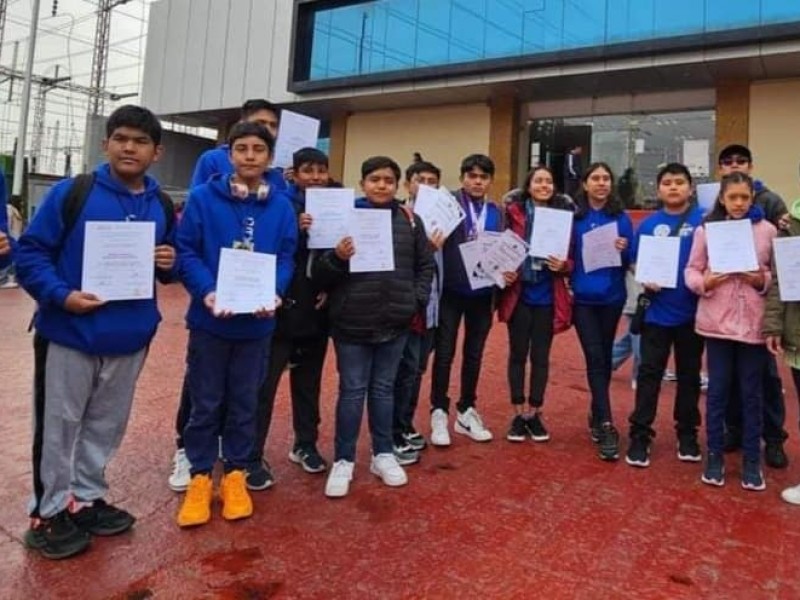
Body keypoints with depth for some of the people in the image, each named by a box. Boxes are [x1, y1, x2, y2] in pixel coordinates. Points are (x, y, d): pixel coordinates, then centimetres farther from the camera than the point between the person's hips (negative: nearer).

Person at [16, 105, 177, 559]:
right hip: (69, 333, -4)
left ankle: (86, 499, 34)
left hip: (130, 337, 4)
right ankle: (48, 512, 23)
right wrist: (60, 295, -22)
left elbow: (170, 261, 17)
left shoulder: (162, 206, 7)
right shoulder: (71, 193, -7)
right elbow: (31, 251, -8)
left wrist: (170, 263, -6)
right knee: (59, 427, 7)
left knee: (106, 426, 16)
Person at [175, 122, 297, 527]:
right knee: (206, 402, 9)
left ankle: (235, 474, 28)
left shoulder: (282, 206, 2)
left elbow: (286, 259, 1)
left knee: (245, 402, 13)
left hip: (257, 322, 2)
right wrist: (206, 292, -22)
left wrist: (274, 293, -17)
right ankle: (200, 477, 24)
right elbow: (186, 251, -7)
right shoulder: (202, 198, -5)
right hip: (210, 319, -2)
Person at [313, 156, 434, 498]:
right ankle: (343, 461, 20)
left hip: (395, 322, 3)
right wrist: (337, 258, -25)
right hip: (352, 322, -3)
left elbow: (425, 266, 14)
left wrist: (417, 300, 2)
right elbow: (318, 275, -6)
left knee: (384, 389, 15)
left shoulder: (410, 220, 5)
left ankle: (383, 454, 29)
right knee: (352, 391, 6)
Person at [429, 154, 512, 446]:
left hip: (482, 293, 4)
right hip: (451, 290, -4)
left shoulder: (497, 212, 8)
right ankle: (439, 413, 16)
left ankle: (466, 412, 26)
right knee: (445, 353, 3)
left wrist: (508, 271, -9)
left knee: (474, 354, 13)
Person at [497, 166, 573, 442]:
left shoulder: (563, 214, 2)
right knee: (518, 354, 7)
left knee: (541, 356, 8)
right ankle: (518, 414, 18)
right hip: (519, 293, -1)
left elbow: (573, 256, 6)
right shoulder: (514, 212, -1)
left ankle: (535, 413, 21)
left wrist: (563, 265, -15)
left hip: (547, 296, 1)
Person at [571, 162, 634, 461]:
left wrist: (624, 250, -15)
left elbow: (631, 261, 4)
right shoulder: (573, 216, 0)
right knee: (595, 358, -6)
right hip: (582, 296, -2)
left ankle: (597, 415, 29)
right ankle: (606, 425, -4)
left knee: (604, 357, 12)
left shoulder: (621, 217, 4)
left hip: (612, 296, 2)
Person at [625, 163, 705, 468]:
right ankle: (640, 435, 12)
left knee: (689, 374, 13)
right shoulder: (648, 224, 2)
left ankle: (687, 434, 27)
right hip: (658, 311, 0)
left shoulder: (704, 220, -2)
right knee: (649, 373, 4)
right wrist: (646, 281, -12)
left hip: (693, 311, 0)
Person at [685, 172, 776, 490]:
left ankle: (752, 460, 22)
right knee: (717, 389, 9)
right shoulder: (706, 229, 1)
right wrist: (704, 283, -16)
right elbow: (691, 270, 3)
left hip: (753, 322, 1)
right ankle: (714, 455, 22)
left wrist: (763, 281, -12)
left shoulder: (767, 230, 2)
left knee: (752, 392, 9)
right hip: (717, 320, 0)